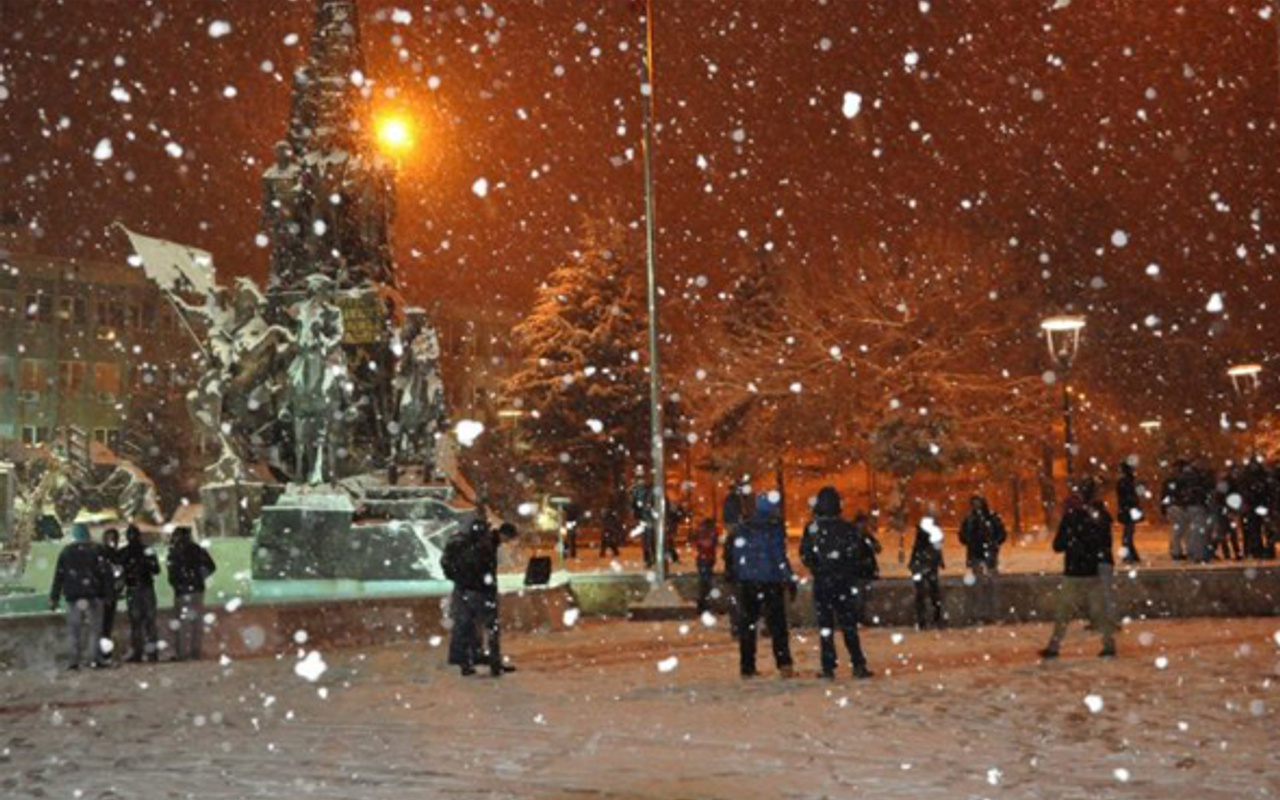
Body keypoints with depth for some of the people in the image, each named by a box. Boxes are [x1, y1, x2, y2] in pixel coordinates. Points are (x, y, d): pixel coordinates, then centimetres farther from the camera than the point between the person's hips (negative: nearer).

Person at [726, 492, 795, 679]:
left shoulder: (742, 529, 4)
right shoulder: (774, 528, -9)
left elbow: (735, 557, 7)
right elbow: (780, 557, -12)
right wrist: (790, 580, -6)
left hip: (747, 584, 4)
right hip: (771, 583, -3)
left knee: (747, 625, 9)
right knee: (777, 624, 1)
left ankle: (747, 666, 8)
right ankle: (784, 663, -10)